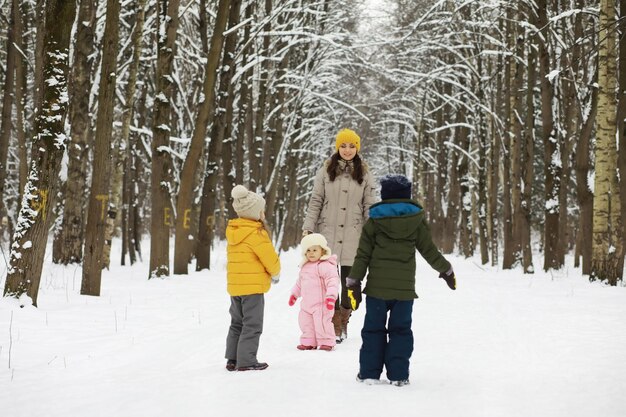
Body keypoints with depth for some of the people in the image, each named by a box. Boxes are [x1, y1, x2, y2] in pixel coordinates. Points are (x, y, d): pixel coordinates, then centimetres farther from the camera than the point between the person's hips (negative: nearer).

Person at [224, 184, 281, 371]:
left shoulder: (233, 232, 10)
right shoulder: (256, 233, -16)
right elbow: (270, 257, -13)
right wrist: (276, 273, 8)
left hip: (234, 286, 8)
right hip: (252, 286, -8)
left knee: (237, 323, 17)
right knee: (252, 324, -3)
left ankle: (232, 359, 19)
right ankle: (246, 361, -4)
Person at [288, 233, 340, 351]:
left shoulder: (326, 266, -14)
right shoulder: (305, 267, 15)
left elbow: (332, 281, -21)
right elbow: (299, 282, 28)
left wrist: (331, 296, -29)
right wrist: (294, 294, 29)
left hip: (321, 303, -8)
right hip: (307, 303, 8)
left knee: (322, 322, -8)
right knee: (305, 322, 13)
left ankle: (326, 342, 5)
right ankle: (308, 342, 24)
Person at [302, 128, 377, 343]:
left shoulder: (364, 174, 7)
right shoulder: (325, 171, 5)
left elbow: (369, 206, 7)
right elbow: (315, 202, 4)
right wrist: (308, 228, -4)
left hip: (352, 236, 0)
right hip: (328, 234, 0)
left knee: (349, 280, 2)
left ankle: (343, 320, 18)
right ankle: (334, 325, 6)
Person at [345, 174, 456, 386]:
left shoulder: (374, 221, 1)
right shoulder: (416, 221, 3)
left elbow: (363, 255, 1)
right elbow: (430, 251, 10)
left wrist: (354, 281, 6)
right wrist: (446, 270, 25)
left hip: (377, 287, -1)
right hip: (405, 288, 1)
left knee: (373, 329, 8)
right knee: (400, 330, 8)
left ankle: (369, 372, 8)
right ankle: (398, 375, 5)